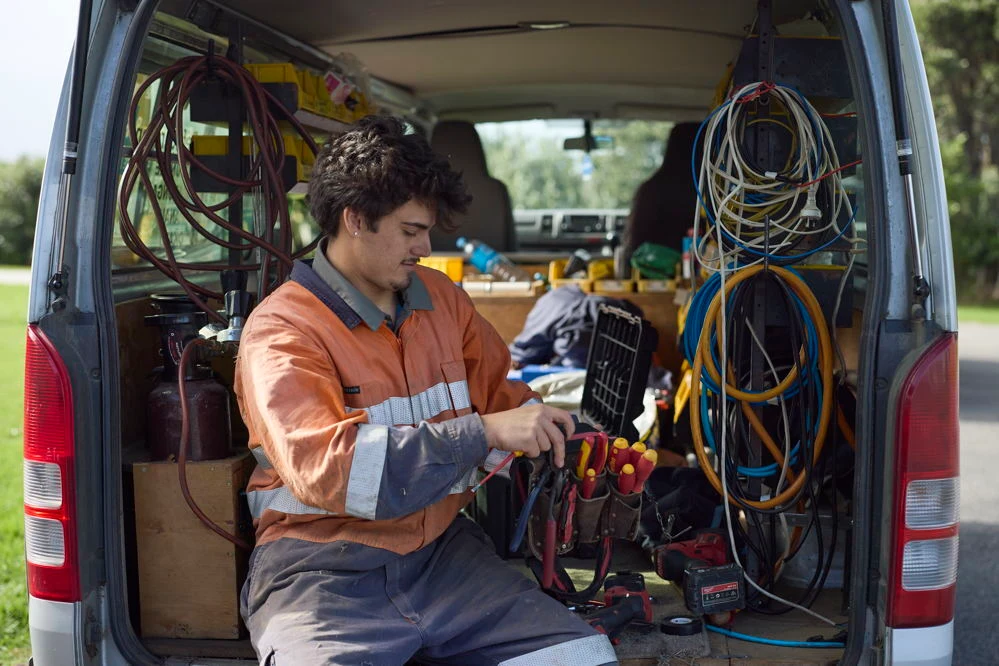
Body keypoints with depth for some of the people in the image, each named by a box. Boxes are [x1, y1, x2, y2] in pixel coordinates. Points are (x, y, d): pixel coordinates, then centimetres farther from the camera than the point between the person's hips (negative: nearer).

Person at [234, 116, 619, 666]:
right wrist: (483, 433, -24)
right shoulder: (281, 329, -9)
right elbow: (326, 467, -23)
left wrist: (550, 429, 2)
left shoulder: (440, 297, 11)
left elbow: (498, 391, 24)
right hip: (324, 569, -5)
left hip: (441, 550, 6)